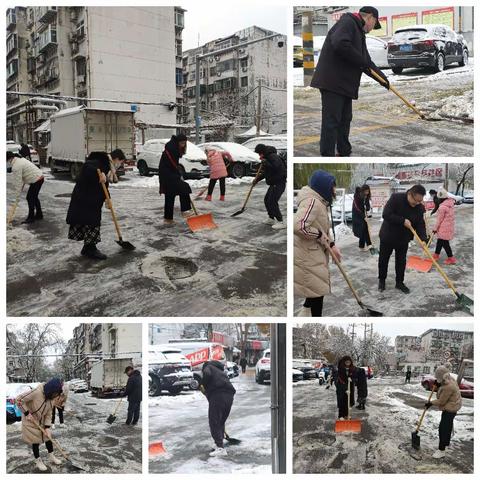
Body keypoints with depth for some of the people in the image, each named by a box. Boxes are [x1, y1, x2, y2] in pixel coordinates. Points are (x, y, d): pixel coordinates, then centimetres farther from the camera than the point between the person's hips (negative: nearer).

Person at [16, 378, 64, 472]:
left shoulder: (52, 397, -13)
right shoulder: (36, 392, -34)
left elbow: (49, 413, -5)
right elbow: (19, 400, -28)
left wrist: (47, 427, -12)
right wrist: (27, 413, -25)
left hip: (42, 421, 6)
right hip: (31, 421, -6)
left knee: (48, 437, 11)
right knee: (35, 441, 4)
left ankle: (51, 457, 29)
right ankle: (38, 461, 21)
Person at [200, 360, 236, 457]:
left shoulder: (208, 367, 14)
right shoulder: (221, 371, 34)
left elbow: (207, 374, -14)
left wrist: (203, 385, 4)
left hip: (217, 395, -7)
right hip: (229, 395, 7)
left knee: (214, 422, -2)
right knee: (221, 422, 19)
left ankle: (220, 448, -6)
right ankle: (219, 445, 24)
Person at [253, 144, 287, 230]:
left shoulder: (273, 156, -17)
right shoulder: (267, 157, 15)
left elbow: (276, 168, -32)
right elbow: (265, 173, 23)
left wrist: (265, 162, -24)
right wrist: (257, 179, 14)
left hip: (279, 182, -11)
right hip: (273, 183, 11)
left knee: (272, 202, -16)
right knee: (267, 200, 16)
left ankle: (280, 222, -14)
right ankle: (271, 219, 30)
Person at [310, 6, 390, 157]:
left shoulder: (359, 33, 24)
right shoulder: (348, 22, -7)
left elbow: (367, 63, 28)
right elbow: (340, 44, -26)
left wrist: (382, 77, 23)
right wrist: (361, 61, -16)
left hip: (345, 84, 10)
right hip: (332, 82, -10)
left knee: (345, 120, 14)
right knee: (331, 121, -9)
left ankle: (344, 154, 23)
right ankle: (328, 157, -8)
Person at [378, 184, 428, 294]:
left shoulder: (419, 208, -9)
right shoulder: (396, 198, -23)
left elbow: (420, 224, -7)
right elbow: (386, 215, -28)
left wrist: (423, 239, -22)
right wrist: (403, 221, -30)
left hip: (403, 239, 3)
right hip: (387, 236, -3)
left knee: (401, 261, 10)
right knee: (383, 259, 11)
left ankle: (399, 282, 25)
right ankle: (381, 280, 28)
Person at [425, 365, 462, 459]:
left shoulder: (448, 387, -33)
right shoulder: (450, 379, -2)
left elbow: (441, 401, -26)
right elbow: (443, 391, 13)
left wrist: (431, 403, -13)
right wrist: (438, 385, -5)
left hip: (450, 408, -11)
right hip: (451, 406, 11)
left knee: (443, 428, -10)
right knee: (448, 425, 27)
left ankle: (441, 450, -7)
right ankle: (447, 442, 47)